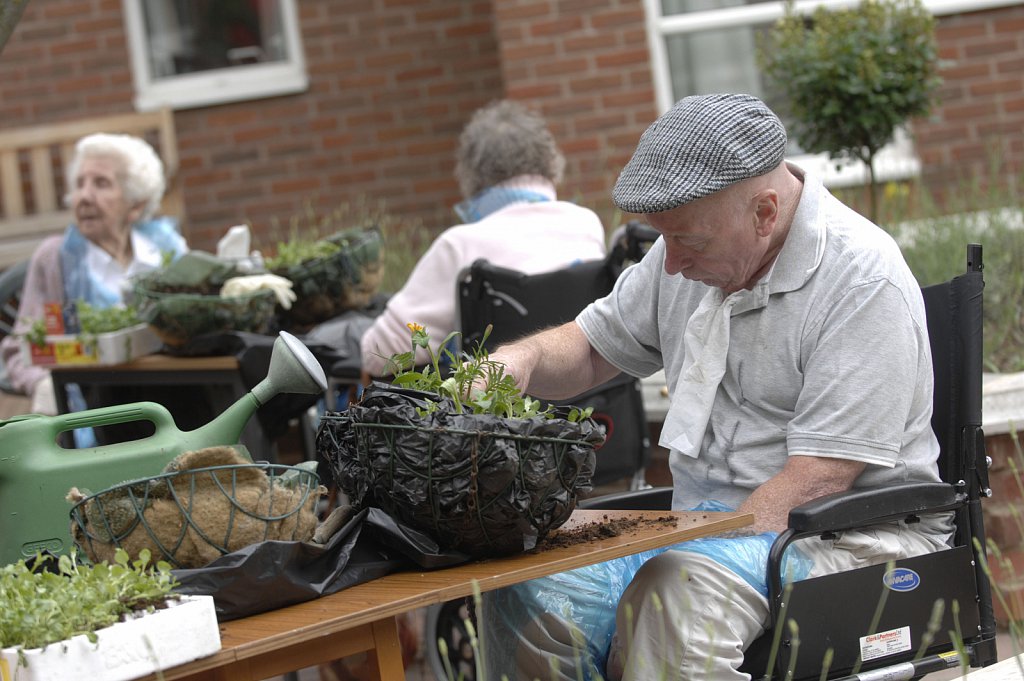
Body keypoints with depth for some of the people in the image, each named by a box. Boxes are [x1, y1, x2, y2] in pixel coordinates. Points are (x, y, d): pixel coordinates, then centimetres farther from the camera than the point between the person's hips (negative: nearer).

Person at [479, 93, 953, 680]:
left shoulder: (865, 280, -16)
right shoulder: (692, 247, 8)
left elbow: (815, 483, -21)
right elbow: (592, 347, 22)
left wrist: (702, 554, -27)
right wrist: (523, 358, 0)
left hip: (850, 539, -7)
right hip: (704, 524, 7)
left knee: (674, 593, -37)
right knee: (528, 594, -19)